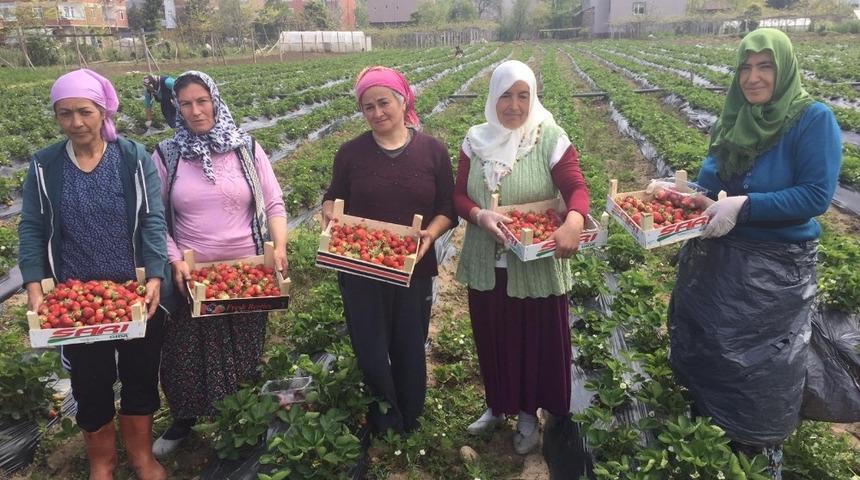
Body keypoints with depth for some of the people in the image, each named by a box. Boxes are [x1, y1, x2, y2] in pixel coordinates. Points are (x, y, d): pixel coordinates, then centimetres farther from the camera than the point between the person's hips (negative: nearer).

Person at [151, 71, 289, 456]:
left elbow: (274, 204, 0)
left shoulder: (247, 148, -2)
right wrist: (175, 260, -11)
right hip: (192, 275, 0)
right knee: (186, 351, 12)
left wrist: (279, 246, -14)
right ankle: (183, 420, 39)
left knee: (245, 351, 14)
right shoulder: (166, 155, -2)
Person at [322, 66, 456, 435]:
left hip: (414, 270, 0)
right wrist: (329, 213, -11)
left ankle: (410, 427, 37)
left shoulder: (433, 151, -1)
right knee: (371, 357, 5)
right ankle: (385, 431, 29)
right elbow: (333, 197, 12)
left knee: (410, 354, 13)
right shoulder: (351, 152, 0)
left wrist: (431, 233, -18)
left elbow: (447, 209, 2)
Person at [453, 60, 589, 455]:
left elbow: (577, 187, -18)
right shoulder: (476, 139, 1)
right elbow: (459, 195, 0)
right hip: (487, 265, 3)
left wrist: (574, 221, -40)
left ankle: (528, 412, 36)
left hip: (537, 267, -3)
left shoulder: (550, 138, -9)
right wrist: (480, 215, -22)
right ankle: (498, 404, 42)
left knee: (536, 341, 12)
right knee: (492, 339, 18)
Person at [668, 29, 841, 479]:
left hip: (773, 270, -6)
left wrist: (743, 207, -28)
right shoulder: (735, 120, 5)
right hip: (715, 259, 6)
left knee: (762, 367, 10)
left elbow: (816, 196, -20)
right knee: (704, 351, 19)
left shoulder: (813, 119, -14)